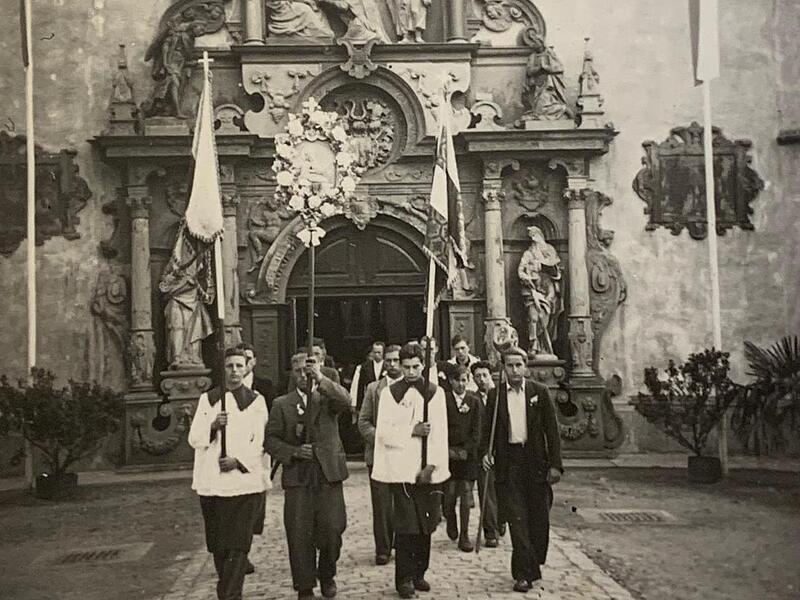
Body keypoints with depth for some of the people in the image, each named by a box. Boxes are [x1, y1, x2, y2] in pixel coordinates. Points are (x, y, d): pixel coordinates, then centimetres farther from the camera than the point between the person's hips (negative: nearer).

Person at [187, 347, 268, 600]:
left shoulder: (256, 401, 5)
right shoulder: (207, 399, 11)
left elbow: (259, 441, 0)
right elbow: (194, 439, 5)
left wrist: (239, 460, -14)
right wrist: (213, 426, -13)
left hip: (244, 480, -2)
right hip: (210, 482, 2)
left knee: (237, 546, -7)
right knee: (217, 545, 9)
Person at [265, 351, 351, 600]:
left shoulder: (327, 397, 6)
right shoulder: (281, 404, 9)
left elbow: (346, 402, -16)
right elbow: (271, 440, 6)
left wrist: (320, 378, -27)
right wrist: (294, 452, -11)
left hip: (328, 474, 0)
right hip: (297, 477, 0)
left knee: (332, 530, 1)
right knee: (299, 536, 0)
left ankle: (327, 575, 26)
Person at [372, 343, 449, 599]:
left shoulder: (435, 392, 5)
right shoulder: (389, 393, 1)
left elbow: (440, 432, -1)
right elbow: (384, 432, -2)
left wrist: (431, 466, -9)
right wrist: (412, 431, -13)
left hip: (427, 470, 2)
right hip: (401, 469, -2)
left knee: (426, 523, 8)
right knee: (406, 525, -3)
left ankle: (419, 573, 22)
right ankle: (404, 578, 7)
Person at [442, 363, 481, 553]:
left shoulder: (474, 401, 6)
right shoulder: (443, 400, 1)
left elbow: (476, 430, 3)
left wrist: (467, 450, -8)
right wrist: (448, 450, -9)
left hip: (468, 454, 1)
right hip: (448, 453, -1)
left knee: (466, 494, -1)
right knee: (450, 493, -4)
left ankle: (464, 535, 6)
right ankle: (451, 522, 26)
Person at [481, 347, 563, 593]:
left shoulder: (539, 392, 3)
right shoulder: (495, 395, 5)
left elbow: (551, 429, 2)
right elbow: (488, 430, 10)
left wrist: (555, 464, -4)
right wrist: (487, 452, -9)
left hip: (536, 462, 0)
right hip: (508, 464, 0)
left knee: (539, 517, 7)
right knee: (517, 519, -3)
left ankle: (534, 562, 28)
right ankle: (525, 573, 2)